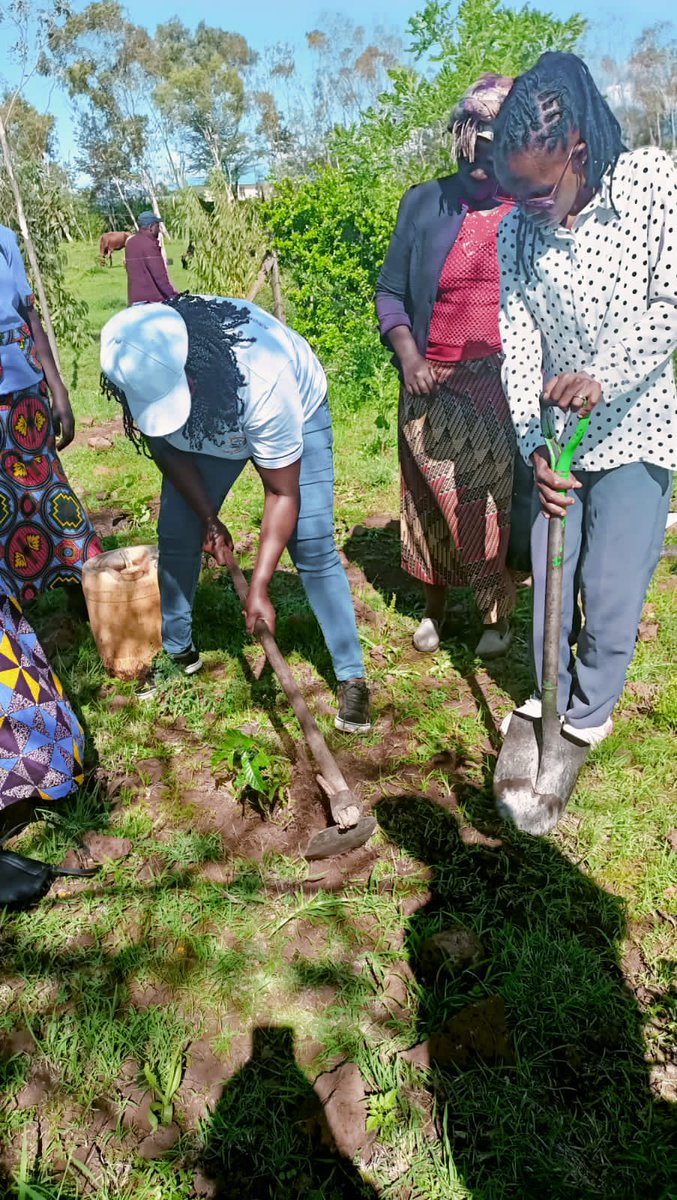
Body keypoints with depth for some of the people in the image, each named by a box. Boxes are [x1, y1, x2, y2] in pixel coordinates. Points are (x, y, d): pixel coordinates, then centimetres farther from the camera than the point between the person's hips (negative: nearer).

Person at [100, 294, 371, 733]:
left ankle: (353, 676, -5)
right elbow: (165, 447, -9)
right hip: (206, 428, 5)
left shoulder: (262, 383, -43)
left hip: (295, 409, -4)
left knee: (311, 544, -15)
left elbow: (283, 493, -33)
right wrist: (208, 517, -12)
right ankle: (176, 651, 23)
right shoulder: (139, 371, -29)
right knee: (177, 537, 1)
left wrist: (259, 588, -34)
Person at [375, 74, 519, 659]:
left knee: (500, 506, 6)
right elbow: (391, 291, 7)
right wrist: (408, 354, -9)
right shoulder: (424, 203, 3)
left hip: (505, 390, -2)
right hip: (433, 389, 2)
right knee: (430, 504, 11)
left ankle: (499, 613, 28)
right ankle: (434, 608, 32)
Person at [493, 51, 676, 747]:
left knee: (611, 592, -2)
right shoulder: (516, 228, -2)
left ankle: (590, 713, 23)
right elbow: (518, 344, -7)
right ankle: (549, 696, 32)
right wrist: (533, 445, -18)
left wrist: (603, 375, -32)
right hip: (557, 436, 3)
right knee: (549, 581, 9)